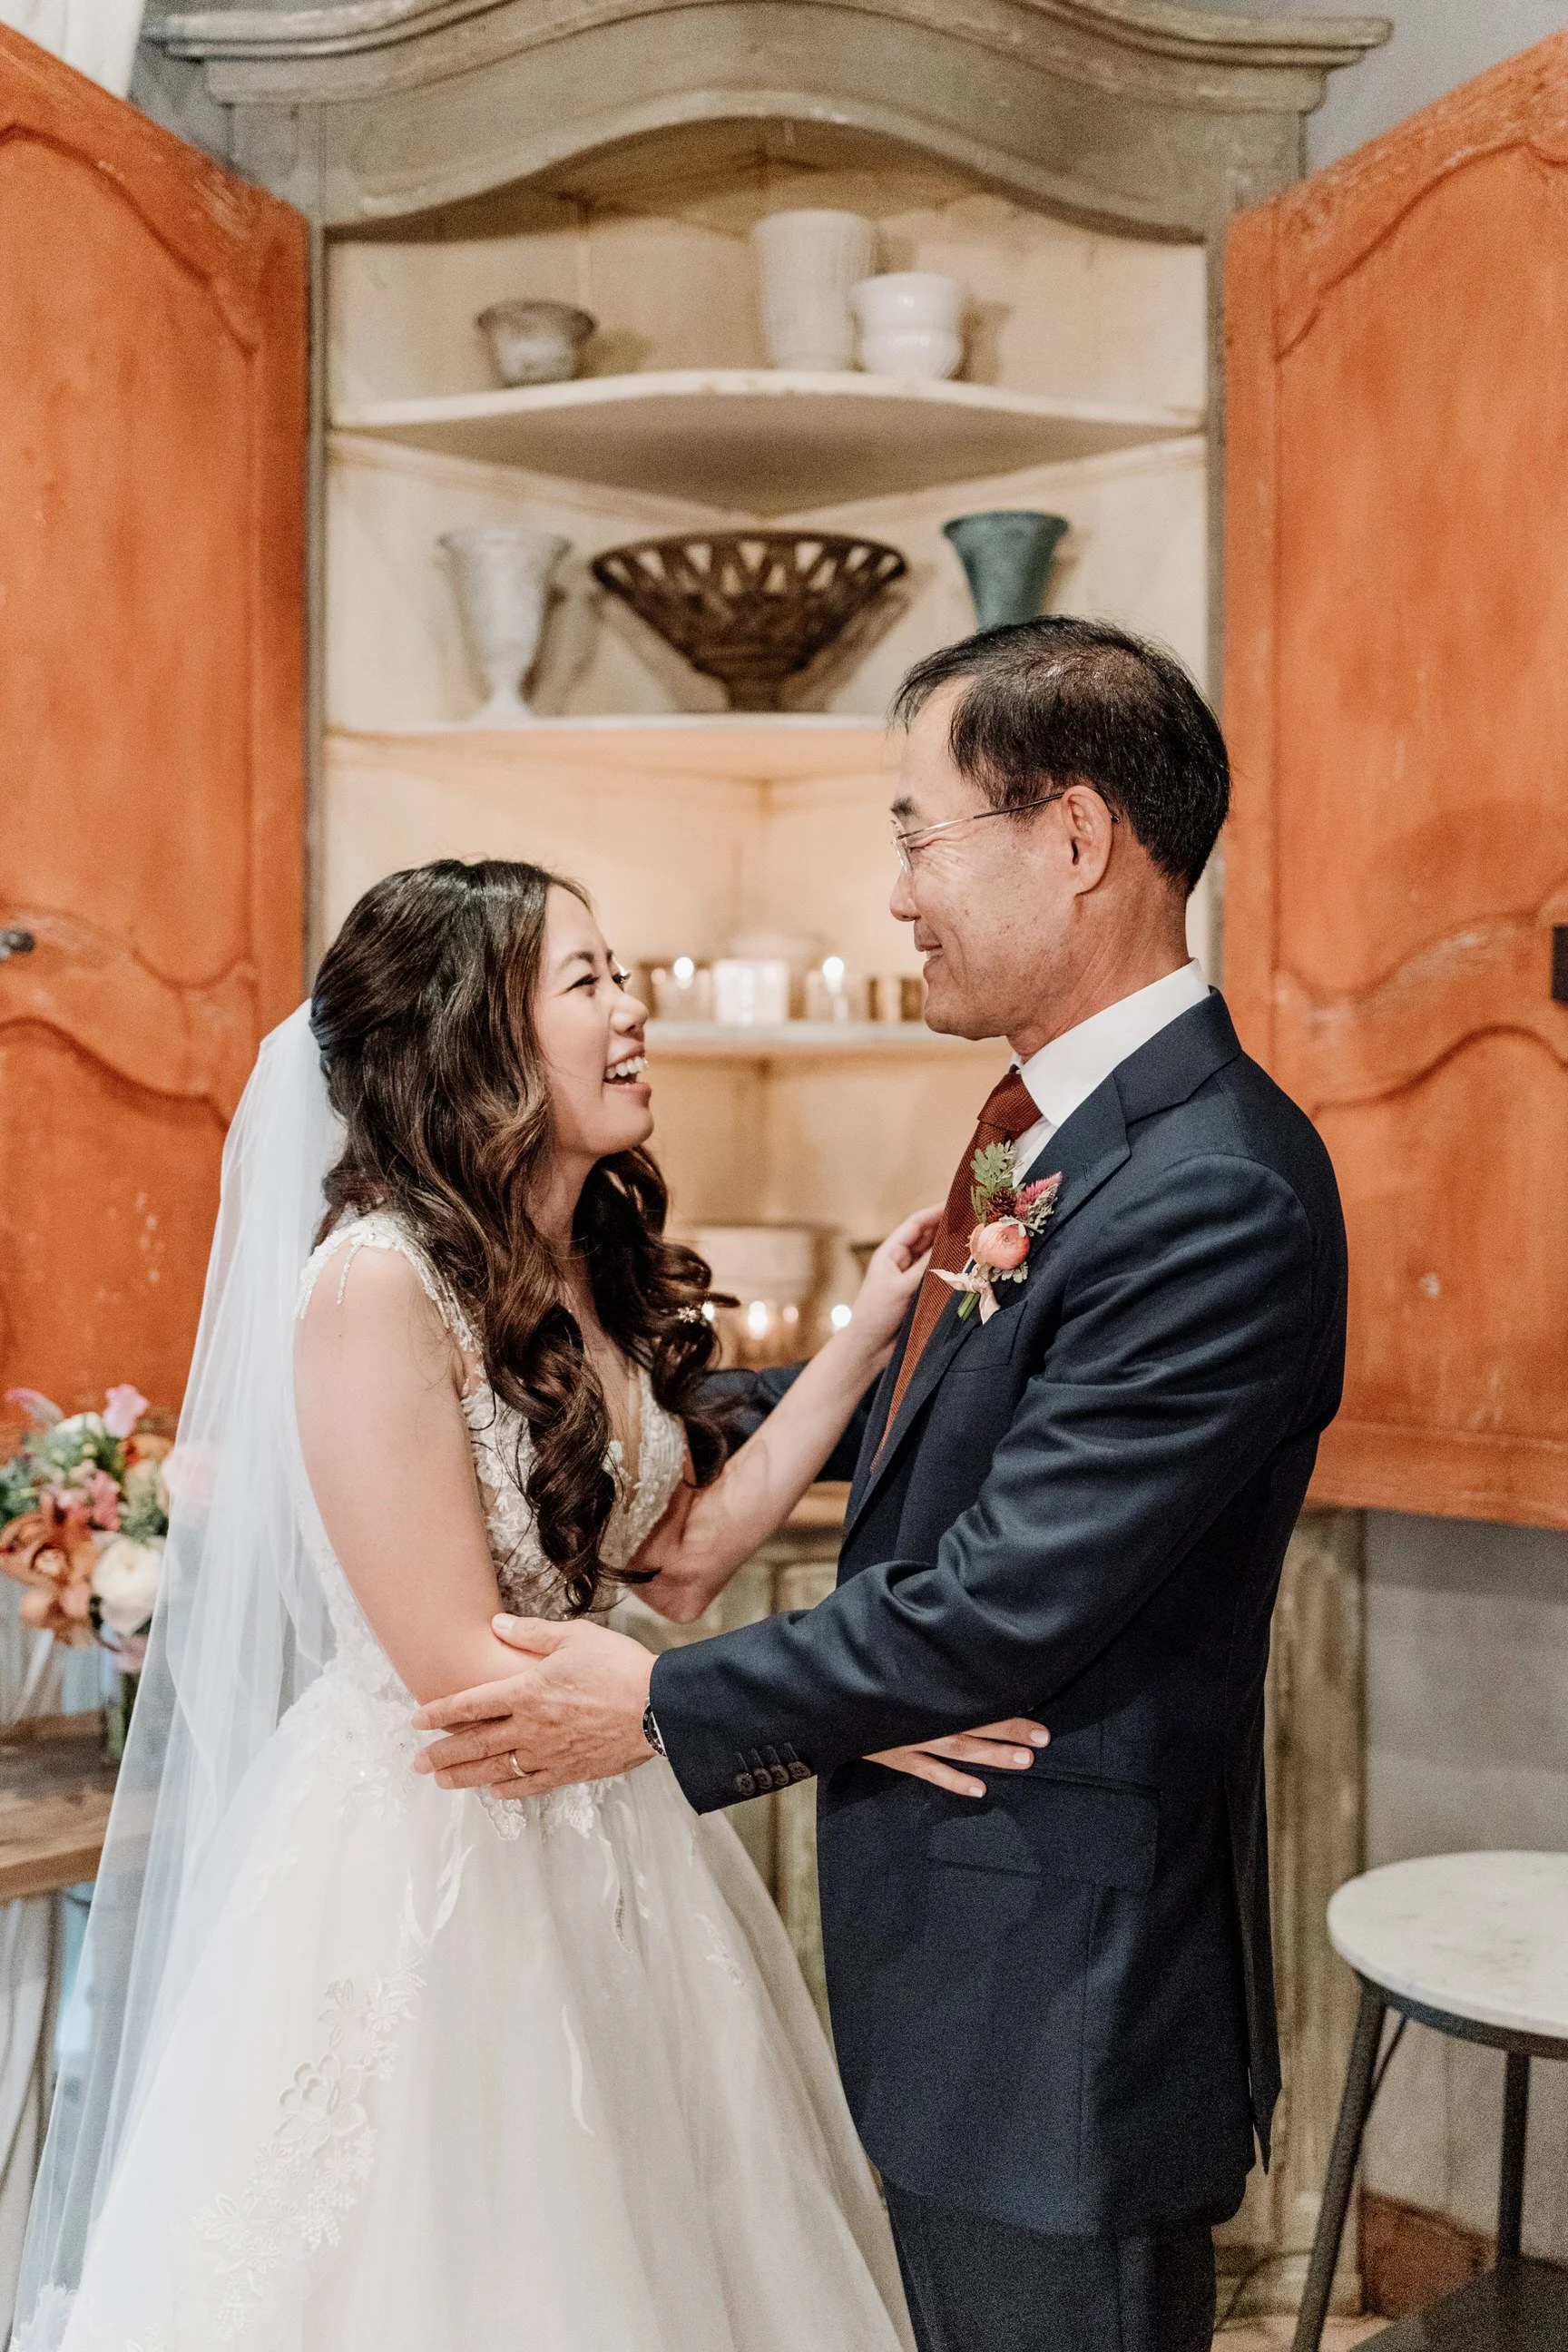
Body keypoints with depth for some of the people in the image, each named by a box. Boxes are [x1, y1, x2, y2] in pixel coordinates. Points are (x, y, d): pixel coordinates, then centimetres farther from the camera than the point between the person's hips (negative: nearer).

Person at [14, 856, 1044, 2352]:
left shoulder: (598, 1269, 3)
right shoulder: (377, 1283, -21)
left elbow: (691, 1542, 3)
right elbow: (462, 1669, -23)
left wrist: (869, 1332, -2)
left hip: (605, 1858, 8)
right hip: (419, 1874, -8)